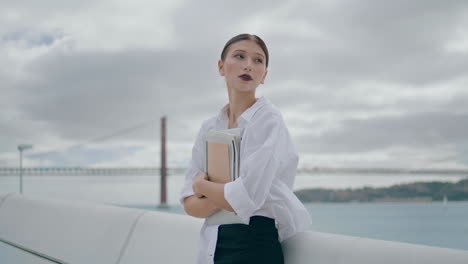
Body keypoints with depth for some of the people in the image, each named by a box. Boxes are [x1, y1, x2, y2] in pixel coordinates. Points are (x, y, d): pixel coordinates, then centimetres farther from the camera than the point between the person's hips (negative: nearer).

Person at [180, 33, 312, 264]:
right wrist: (224, 196, -16)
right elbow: (190, 204, 3)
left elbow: (247, 197, -22)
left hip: (255, 245, -6)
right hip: (213, 244, 6)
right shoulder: (209, 128, 7)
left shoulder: (268, 118, -12)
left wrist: (202, 186, -4)